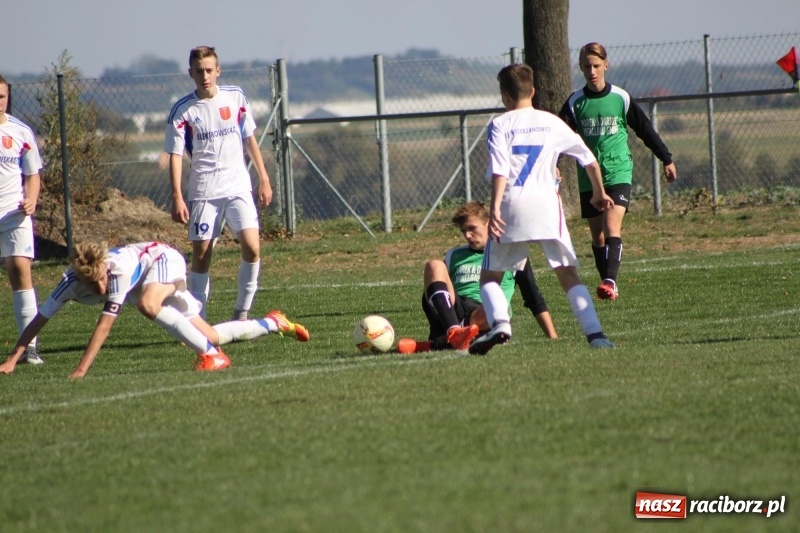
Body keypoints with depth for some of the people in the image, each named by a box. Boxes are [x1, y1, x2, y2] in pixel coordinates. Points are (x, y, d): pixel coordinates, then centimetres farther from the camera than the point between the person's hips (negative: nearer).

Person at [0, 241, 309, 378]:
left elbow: (105, 324, -43)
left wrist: (81, 370, -47)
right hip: (150, 279, 6)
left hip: (164, 260, -6)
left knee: (147, 305, -39)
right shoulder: (72, 283, -27)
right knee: (212, 335, 8)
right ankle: (273, 324, 31)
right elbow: (39, 320, -27)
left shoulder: (118, 271, -41)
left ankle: (211, 355, -30)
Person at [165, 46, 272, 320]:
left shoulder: (236, 97, 3)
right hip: (203, 192, -1)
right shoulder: (182, 110, -4)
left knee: (252, 247, -13)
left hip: (238, 187, 1)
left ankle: (242, 313, -1)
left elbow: (249, 139, 13)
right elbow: (175, 154, -5)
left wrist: (264, 179, 11)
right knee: (201, 254, 0)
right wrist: (177, 197, -12)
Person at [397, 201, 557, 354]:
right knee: (434, 266, -22)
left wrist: (553, 337, 10)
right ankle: (454, 331, -44)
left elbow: (536, 302, 18)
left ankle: (435, 344, -49)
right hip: (448, 315, 3)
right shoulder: (454, 255, 28)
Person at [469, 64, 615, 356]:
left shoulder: (500, 124, 2)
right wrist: (599, 192, 33)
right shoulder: (552, 123, 13)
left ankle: (500, 323, -17)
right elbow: (589, 159, 19)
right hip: (547, 205, 2)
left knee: (490, 276, 9)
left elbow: (500, 170, -12)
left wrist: (495, 207, -18)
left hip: (512, 207, -2)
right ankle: (595, 333, -6)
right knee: (568, 274, 8)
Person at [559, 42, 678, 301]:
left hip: (618, 172, -3)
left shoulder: (621, 98, -1)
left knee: (612, 226, -20)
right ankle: (607, 285, 18)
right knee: (597, 234, 7)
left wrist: (666, 159, 15)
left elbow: (645, 129, 8)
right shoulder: (575, 102, 1)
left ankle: (611, 280, -30)